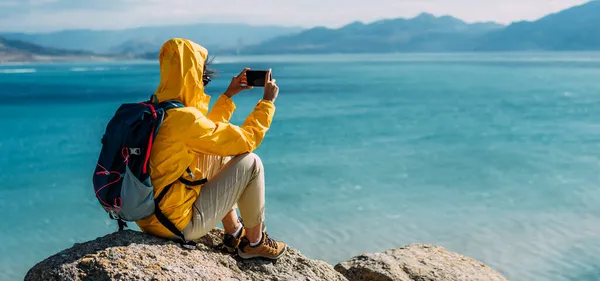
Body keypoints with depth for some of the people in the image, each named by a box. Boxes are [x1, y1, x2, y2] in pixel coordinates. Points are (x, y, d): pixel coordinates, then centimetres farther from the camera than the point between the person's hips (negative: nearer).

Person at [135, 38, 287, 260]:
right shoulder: (185, 118, -24)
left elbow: (208, 131, 20)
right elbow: (246, 139, -15)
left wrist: (229, 95, 21)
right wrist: (268, 100, -2)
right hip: (178, 224, -9)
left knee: (218, 158, 22)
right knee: (250, 162, -4)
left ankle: (233, 233, 28)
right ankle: (254, 242, 13)